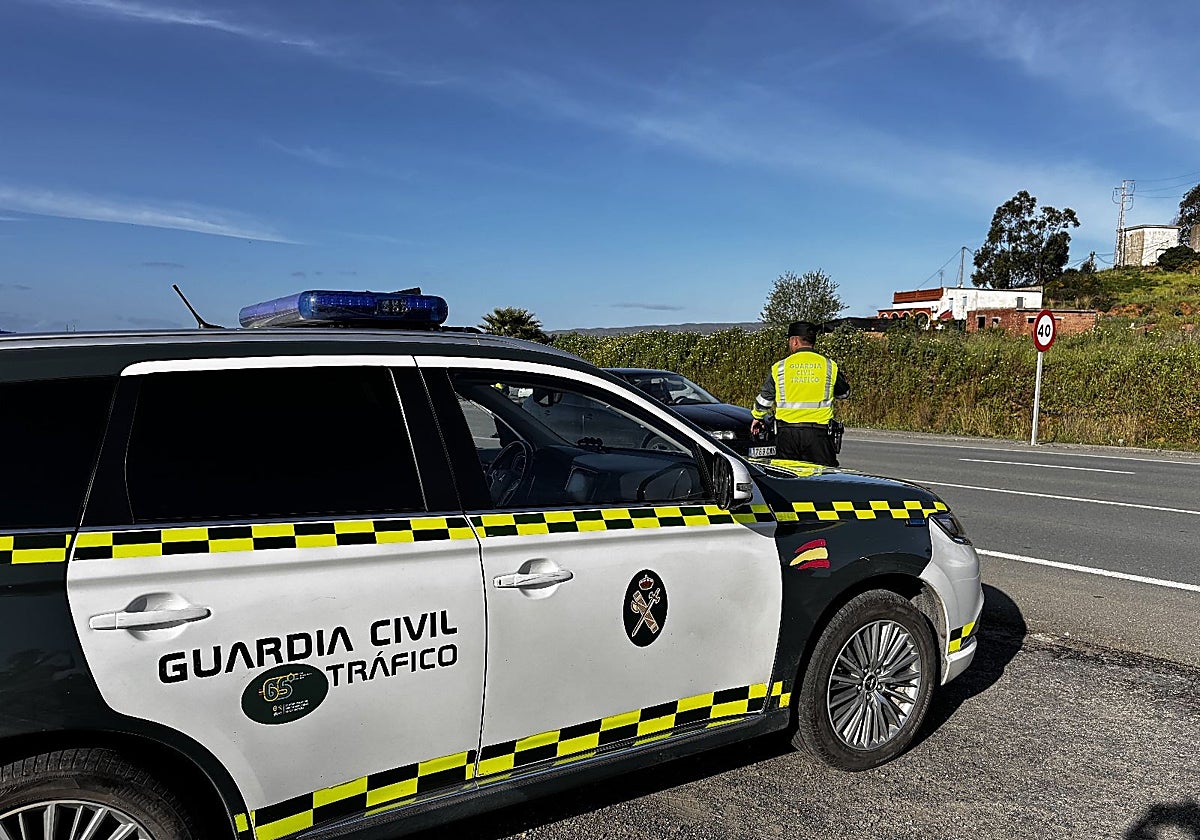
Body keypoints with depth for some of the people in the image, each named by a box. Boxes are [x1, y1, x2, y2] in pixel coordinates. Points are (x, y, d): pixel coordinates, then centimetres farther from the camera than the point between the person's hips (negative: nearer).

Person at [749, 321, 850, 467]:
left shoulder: (779, 367, 1)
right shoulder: (829, 366, 3)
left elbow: (764, 398, 5)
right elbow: (844, 393, 18)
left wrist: (758, 417, 23)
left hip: (787, 433, 0)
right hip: (818, 433, 0)